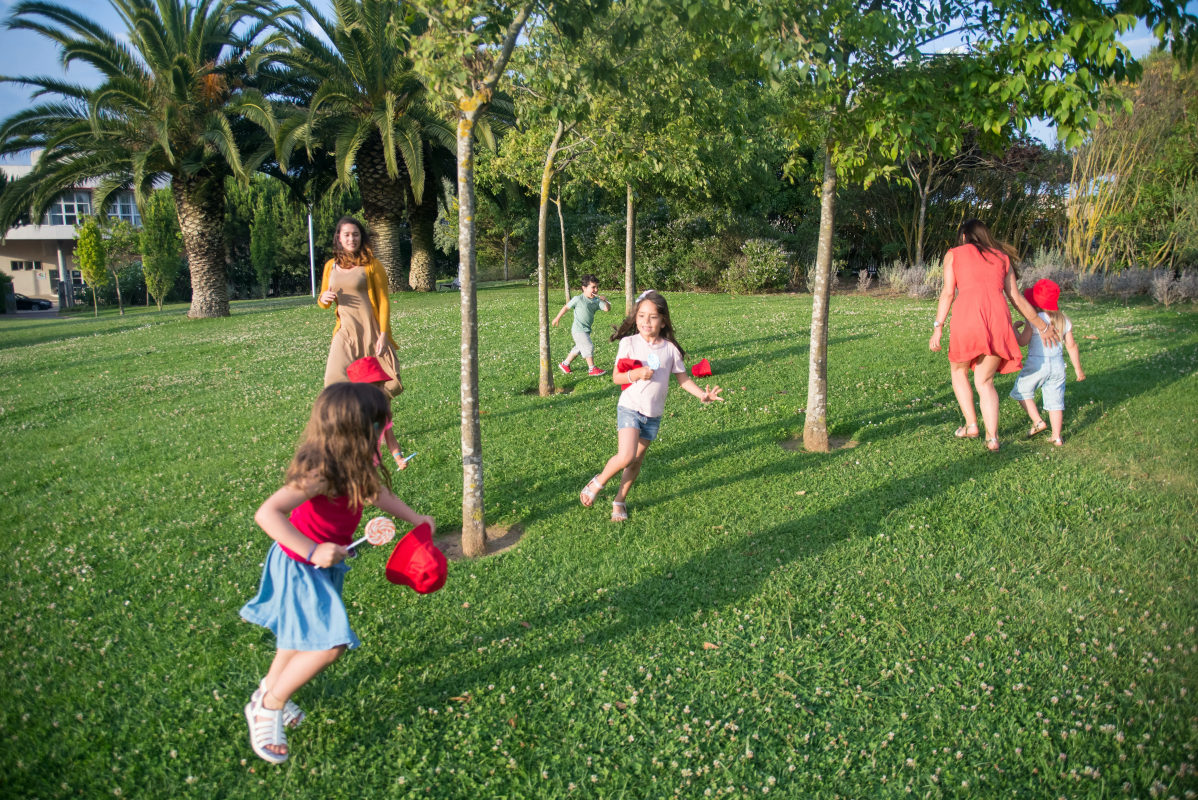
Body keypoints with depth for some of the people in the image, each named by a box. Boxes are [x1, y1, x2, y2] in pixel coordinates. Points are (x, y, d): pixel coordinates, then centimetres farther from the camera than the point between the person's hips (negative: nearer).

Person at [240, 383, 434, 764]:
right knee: (330, 643, -11)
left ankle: (270, 690, 49)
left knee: (304, 632, 25)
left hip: (322, 563, 9)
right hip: (300, 568, -9)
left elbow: (375, 492, 12)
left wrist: (415, 518, 11)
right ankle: (268, 707, 9)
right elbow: (267, 513, -40)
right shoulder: (320, 472, -35)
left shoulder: (354, 465, -8)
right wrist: (312, 552, -42)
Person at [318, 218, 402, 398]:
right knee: (335, 380, -13)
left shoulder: (371, 264, -1)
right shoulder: (331, 266, 11)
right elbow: (323, 301, 21)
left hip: (371, 332, -3)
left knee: (379, 385, -2)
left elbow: (384, 301, -3)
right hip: (345, 332, 3)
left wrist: (383, 335, -12)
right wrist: (323, 299, -4)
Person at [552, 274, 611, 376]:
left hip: (586, 329, 8)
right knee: (589, 347, -9)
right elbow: (566, 307, -3)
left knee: (578, 348, 19)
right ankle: (592, 369, 0)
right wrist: (557, 318, 5)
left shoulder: (596, 301, 2)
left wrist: (605, 301, -24)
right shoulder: (578, 299, -13)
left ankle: (565, 364, 34)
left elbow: (607, 309, -4)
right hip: (578, 330, -8)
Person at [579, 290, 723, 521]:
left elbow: (683, 378, 4)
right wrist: (635, 374, -24)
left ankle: (619, 501, 29)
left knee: (637, 461, 11)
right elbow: (616, 376, -5)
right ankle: (597, 483, 8)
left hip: (653, 415, 3)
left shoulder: (670, 348, -2)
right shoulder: (628, 343, -8)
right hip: (630, 409, -3)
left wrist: (702, 394, -10)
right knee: (626, 456, -19)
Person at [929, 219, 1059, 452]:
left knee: (959, 371, 21)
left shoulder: (954, 254, 18)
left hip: (968, 313, -3)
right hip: (998, 316, 3)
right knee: (985, 381, 13)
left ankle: (971, 424, 13)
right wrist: (1041, 325, 29)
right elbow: (1016, 297, 21)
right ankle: (992, 437, 5)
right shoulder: (1002, 257, 25)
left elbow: (948, 293, 6)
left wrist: (937, 328, 3)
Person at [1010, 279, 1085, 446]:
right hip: (1058, 364, 5)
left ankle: (1038, 421, 2)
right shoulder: (1064, 320, 5)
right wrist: (1078, 368, 16)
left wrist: (1015, 328, 4)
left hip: (1037, 364, -5)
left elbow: (1022, 342, -15)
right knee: (1055, 399, 8)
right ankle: (1057, 437, 7)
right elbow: (1071, 346, 9)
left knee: (1022, 391, 14)